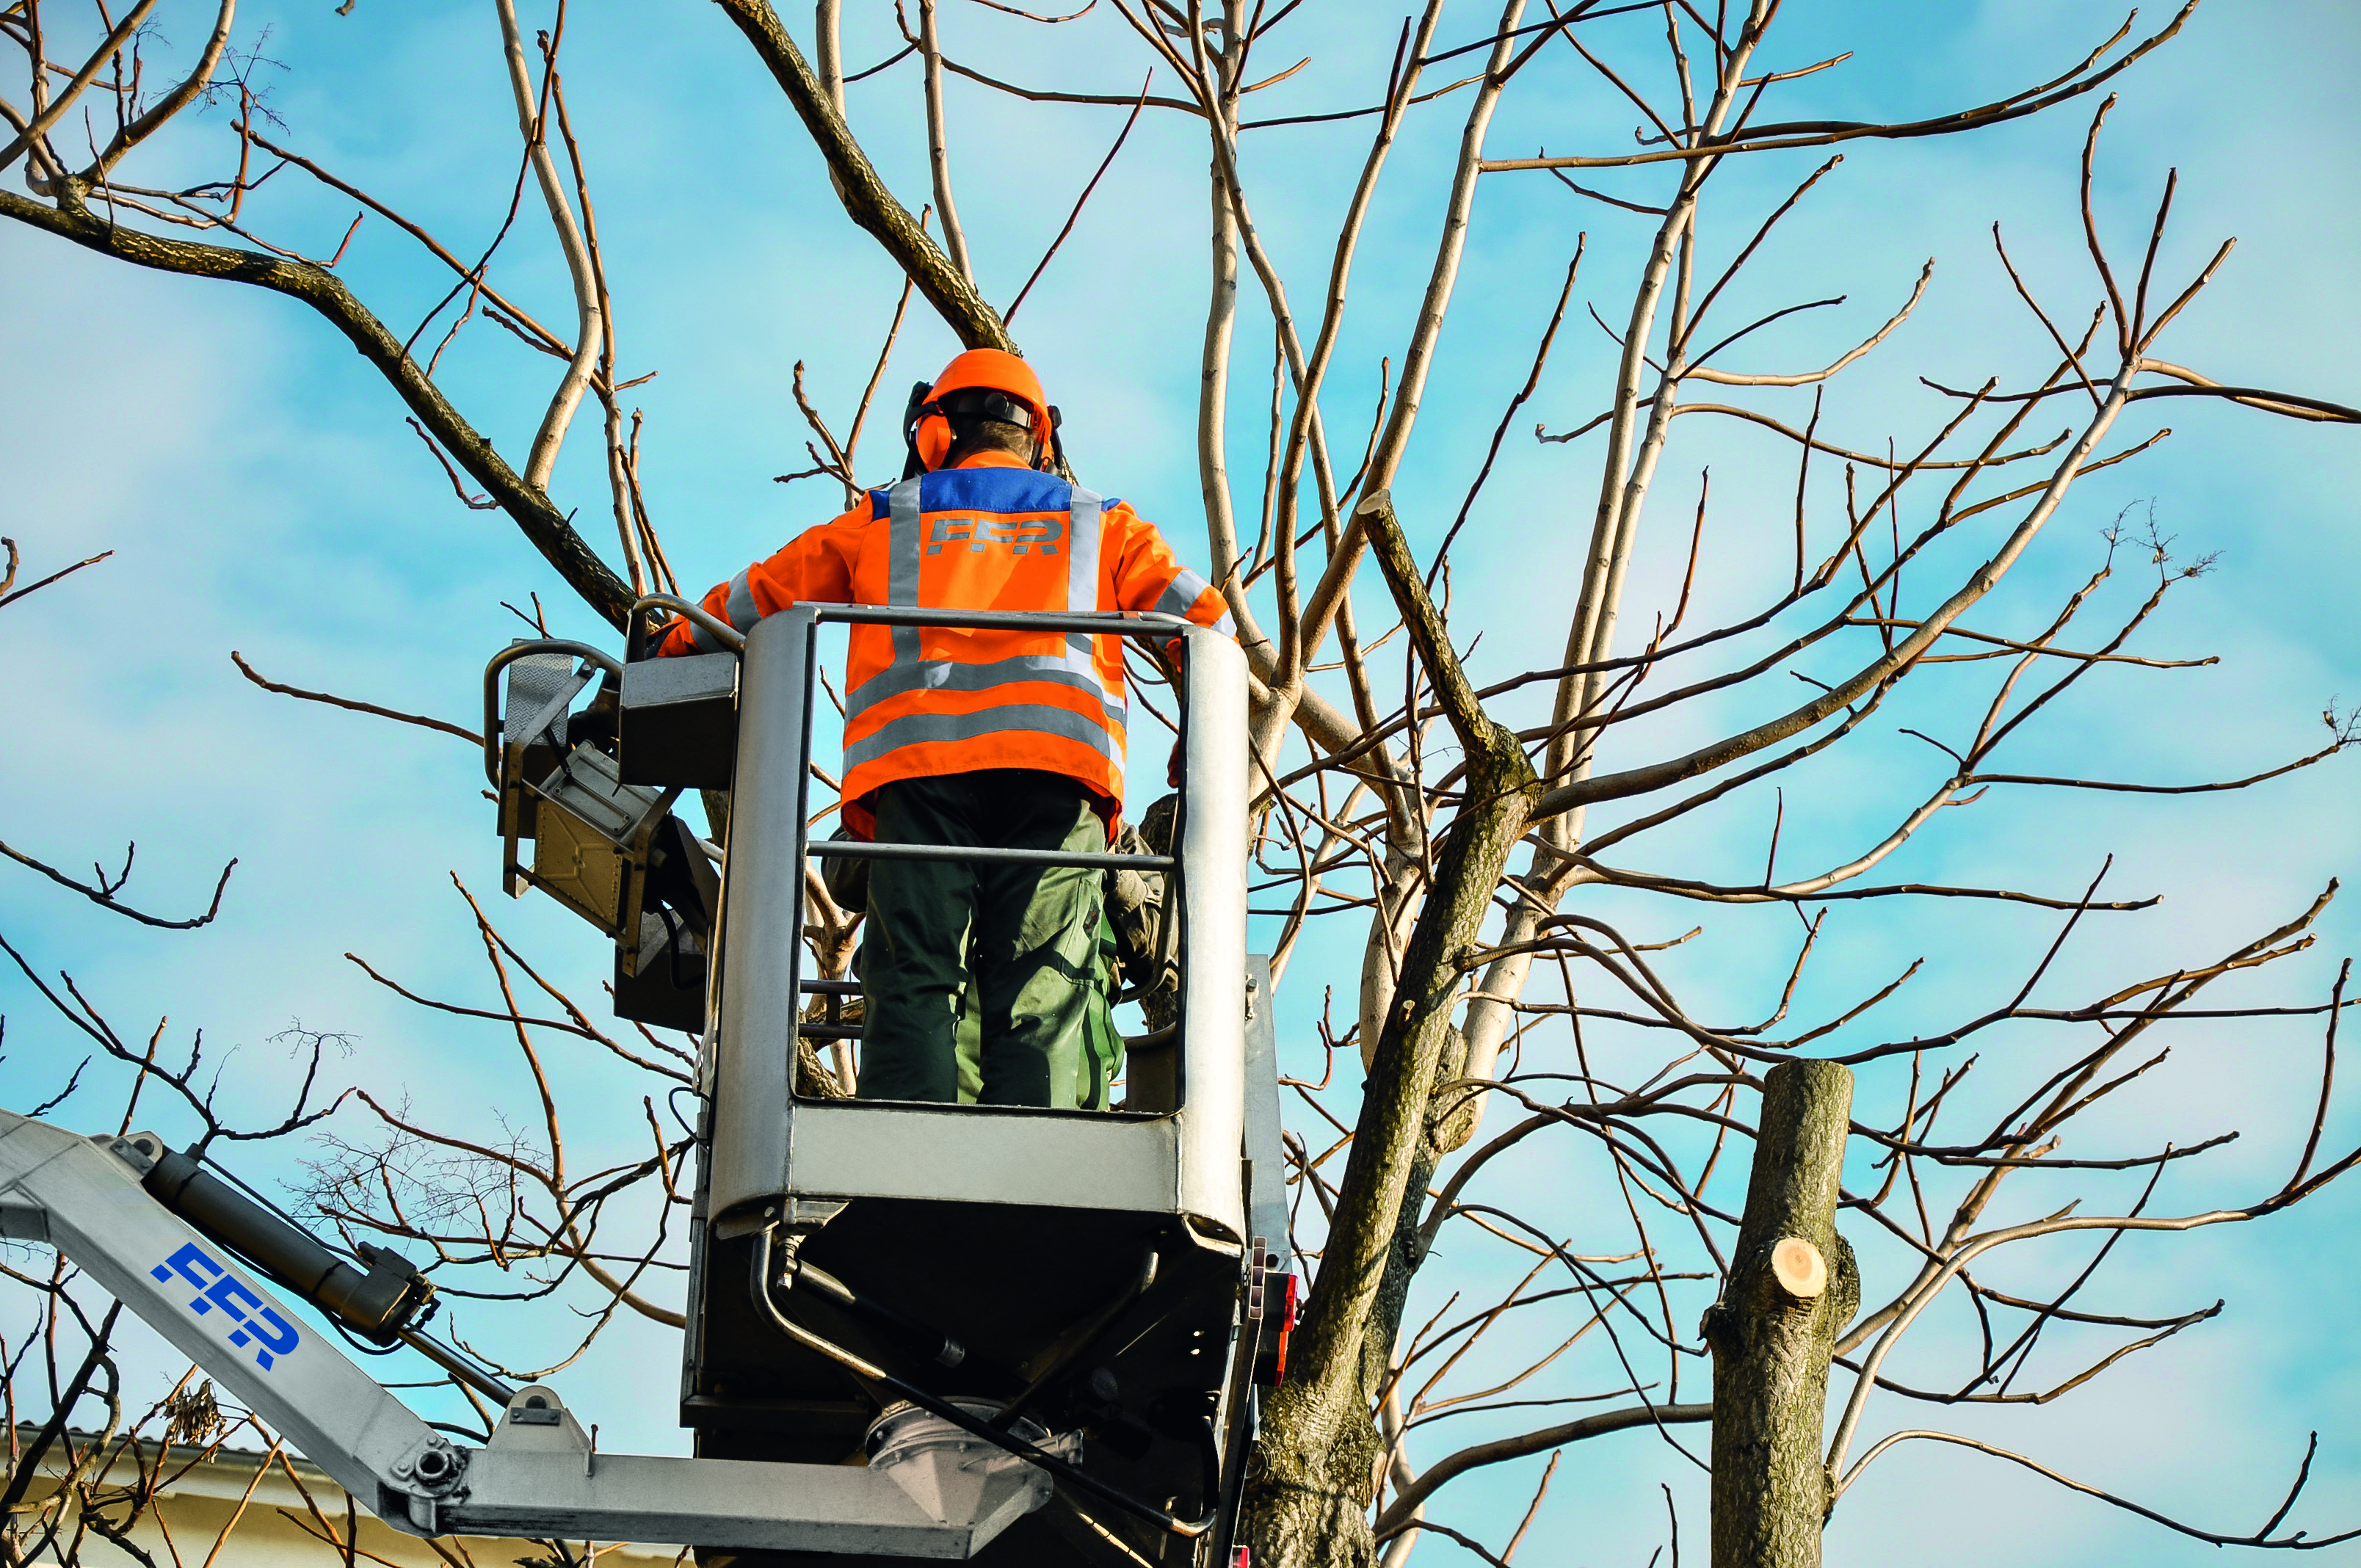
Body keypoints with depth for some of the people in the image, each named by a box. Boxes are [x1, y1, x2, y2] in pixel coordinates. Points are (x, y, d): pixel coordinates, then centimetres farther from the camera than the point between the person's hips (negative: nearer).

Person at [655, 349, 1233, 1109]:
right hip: (1057, 768, 0)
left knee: (914, 984, -9)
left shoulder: (883, 520, 28)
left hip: (917, 760, 0)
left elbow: (747, 602, 32)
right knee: (1041, 996, -8)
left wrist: (662, 664, 47)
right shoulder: (1099, 524, 28)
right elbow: (1203, 619, 18)